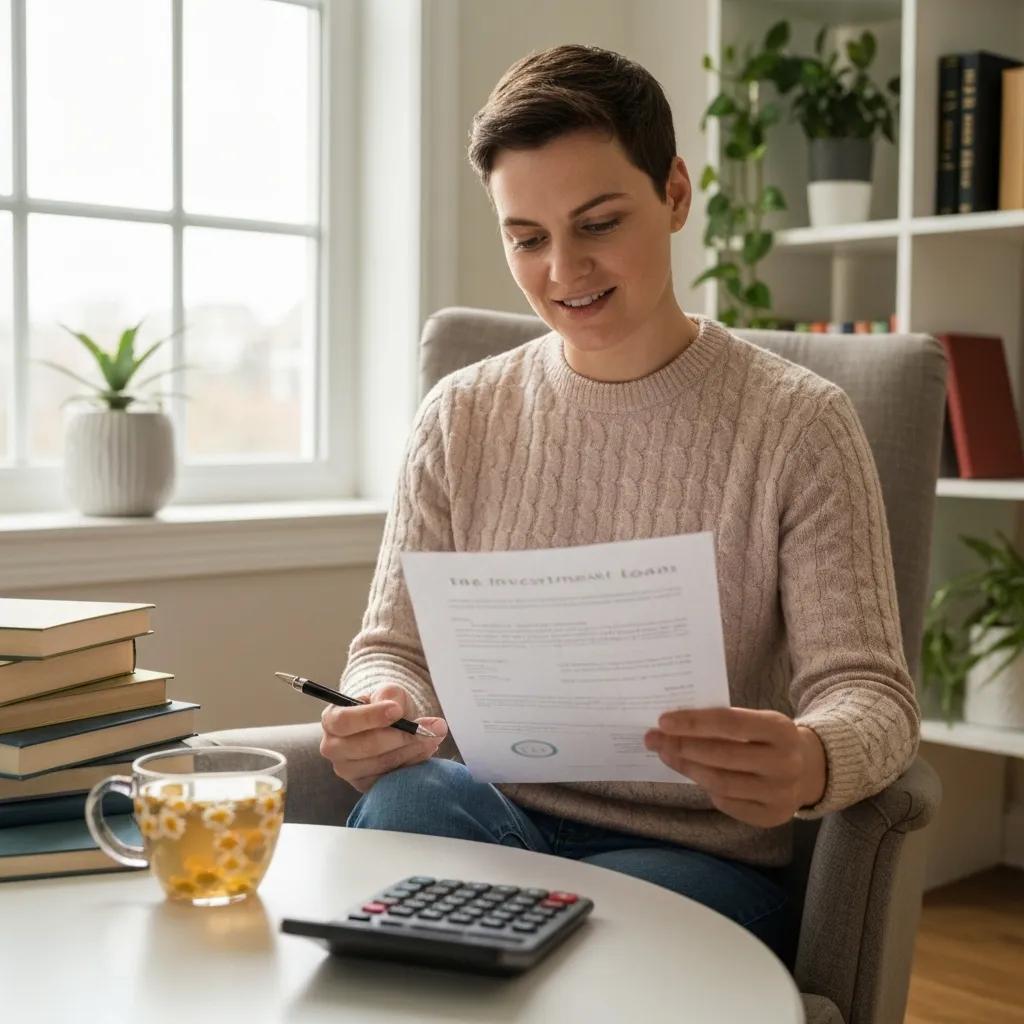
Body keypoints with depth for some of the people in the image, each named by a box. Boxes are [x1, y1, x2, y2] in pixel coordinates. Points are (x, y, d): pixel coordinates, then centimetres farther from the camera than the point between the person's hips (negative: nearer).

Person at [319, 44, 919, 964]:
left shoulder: (799, 425, -3)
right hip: (499, 821, 3)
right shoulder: (462, 419, 7)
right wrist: (381, 713, -19)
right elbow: (394, 645, 7)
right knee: (404, 796, -31)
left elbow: (868, 690, -8)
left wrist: (812, 763, -33)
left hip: (707, 854, -3)